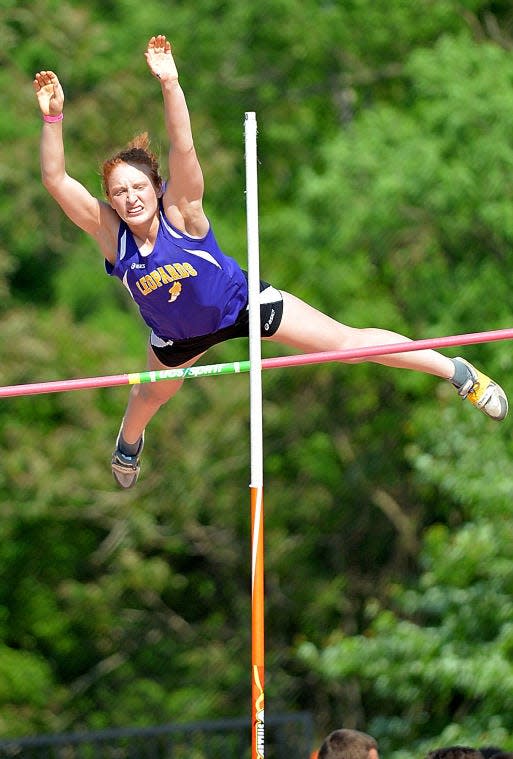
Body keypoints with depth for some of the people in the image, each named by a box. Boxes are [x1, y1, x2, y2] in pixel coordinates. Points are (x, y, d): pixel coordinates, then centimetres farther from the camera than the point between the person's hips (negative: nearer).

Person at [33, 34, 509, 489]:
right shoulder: (110, 232, -27)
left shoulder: (180, 211, -33)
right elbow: (55, 180, -39)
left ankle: (459, 373, 7)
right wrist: (53, 117, -52)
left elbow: (183, 148, -49)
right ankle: (128, 442, 68)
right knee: (150, 393, 30)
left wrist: (169, 85, -64)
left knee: (345, 340, -4)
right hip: (178, 336, 4)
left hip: (244, 305, -3)